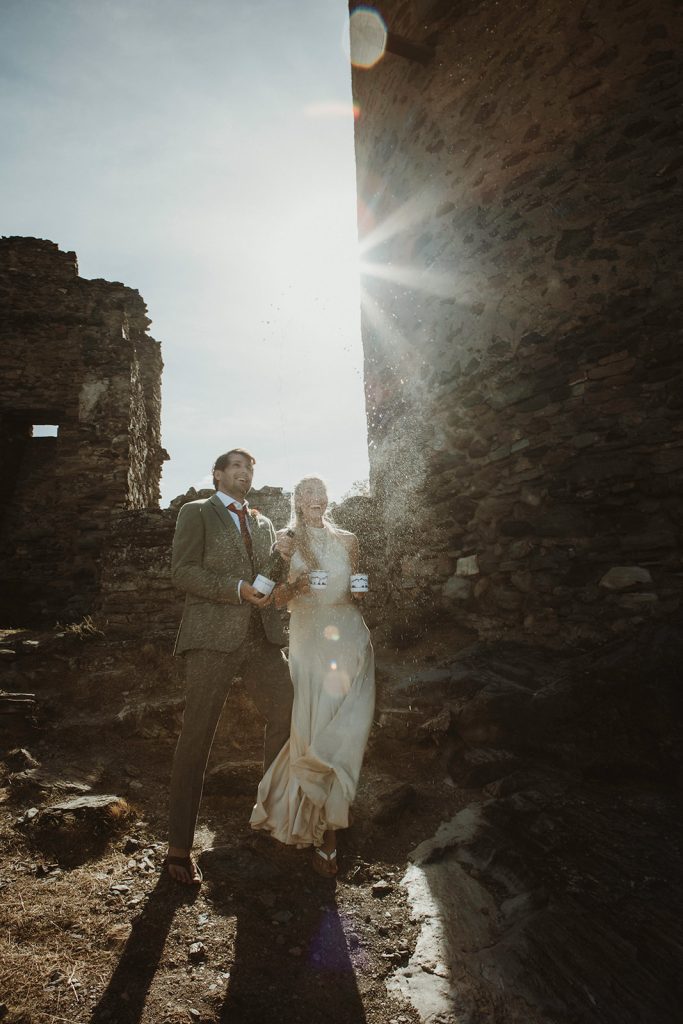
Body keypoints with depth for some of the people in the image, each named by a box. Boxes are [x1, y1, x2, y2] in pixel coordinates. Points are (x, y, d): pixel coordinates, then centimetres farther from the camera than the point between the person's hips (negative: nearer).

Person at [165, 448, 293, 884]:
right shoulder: (196, 513, 6)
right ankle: (180, 848, 10)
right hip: (214, 638, -5)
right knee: (196, 737, -1)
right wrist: (237, 588, -15)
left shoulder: (264, 524, 23)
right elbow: (183, 571, -5)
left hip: (262, 638, 5)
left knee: (288, 714, -2)